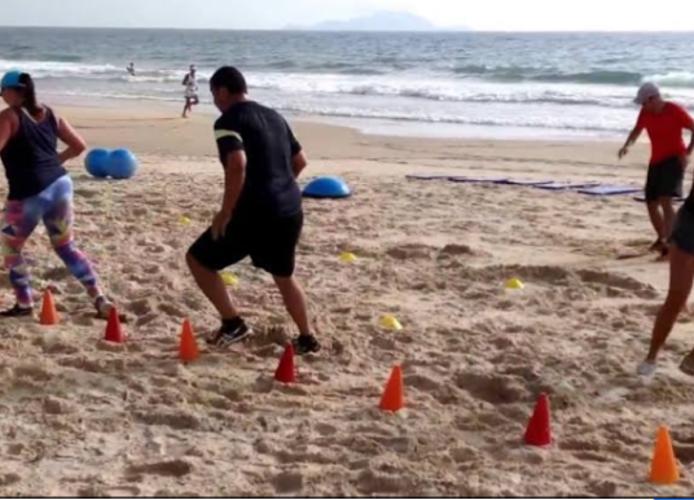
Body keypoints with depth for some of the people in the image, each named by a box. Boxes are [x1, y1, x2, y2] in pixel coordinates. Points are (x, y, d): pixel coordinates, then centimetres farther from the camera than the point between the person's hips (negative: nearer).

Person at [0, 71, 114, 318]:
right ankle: (100, 300, 8)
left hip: (29, 193, -6)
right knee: (66, 247, 15)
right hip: (60, 184, 6)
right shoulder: (49, 114, 13)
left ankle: (24, 304, 15)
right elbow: (79, 145, 15)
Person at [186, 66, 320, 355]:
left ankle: (233, 323, 5)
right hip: (291, 210, 8)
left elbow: (237, 165, -24)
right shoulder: (274, 116, 17)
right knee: (283, 274, 28)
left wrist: (225, 212, -16)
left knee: (198, 259, 10)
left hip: (255, 213, -7)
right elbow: (300, 161, 23)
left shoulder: (228, 121, -8)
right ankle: (307, 339, 30)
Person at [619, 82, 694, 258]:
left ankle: (668, 242, -28)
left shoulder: (675, 111, -15)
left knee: (665, 201, -23)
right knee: (651, 204, 9)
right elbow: (637, 130, 16)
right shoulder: (645, 112, 0)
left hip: (674, 160, -6)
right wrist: (626, 145, -3)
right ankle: (661, 238, 32)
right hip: (656, 162, 6)